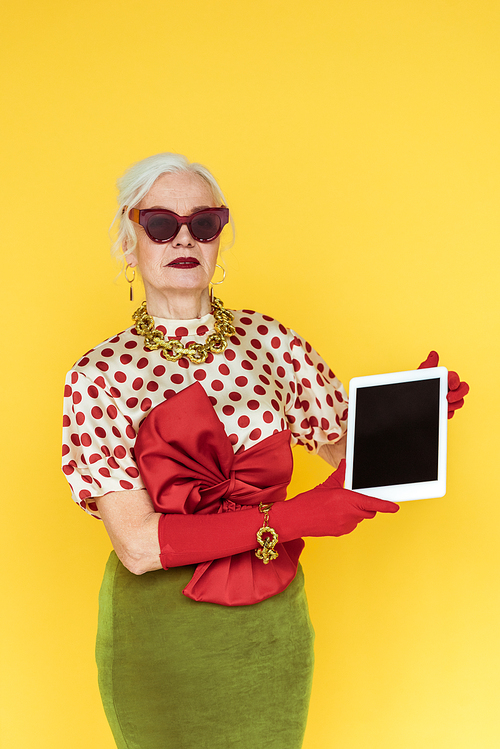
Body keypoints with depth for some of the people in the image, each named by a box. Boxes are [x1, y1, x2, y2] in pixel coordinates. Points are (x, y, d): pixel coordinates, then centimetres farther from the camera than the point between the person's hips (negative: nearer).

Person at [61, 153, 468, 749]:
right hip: (160, 635, -2)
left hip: (270, 628, 3)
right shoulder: (100, 376, -11)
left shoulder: (269, 342, -3)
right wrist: (291, 518, -25)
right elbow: (138, 544, -20)